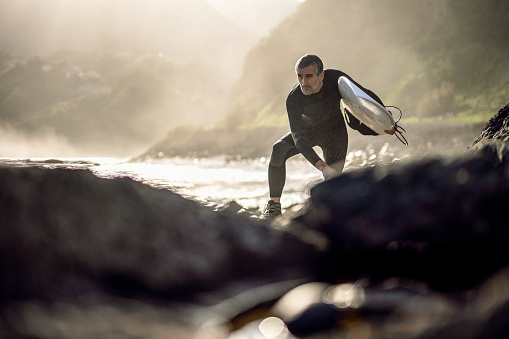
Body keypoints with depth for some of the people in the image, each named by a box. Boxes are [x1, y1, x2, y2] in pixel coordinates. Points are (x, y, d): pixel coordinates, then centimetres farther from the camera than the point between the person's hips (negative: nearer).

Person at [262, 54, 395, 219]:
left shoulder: (336, 78, -31)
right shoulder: (293, 99, -33)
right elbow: (298, 137, -38)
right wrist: (319, 164, -52)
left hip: (335, 133, 0)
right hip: (309, 129, 0)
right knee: (279, 149, -27)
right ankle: (274, 205, -21)